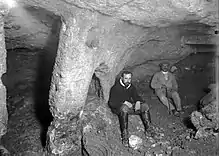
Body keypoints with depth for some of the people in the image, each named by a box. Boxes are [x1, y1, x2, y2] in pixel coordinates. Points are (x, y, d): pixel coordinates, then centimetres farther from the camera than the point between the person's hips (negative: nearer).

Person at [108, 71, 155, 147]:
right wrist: (124, 103, -23)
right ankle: (124, 137, -41)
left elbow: (136, 96, 15)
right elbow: (111, 103, -14)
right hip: (118, 107, -6)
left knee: (145, 106, -11)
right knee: (124, 108, -40)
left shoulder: (131, 87, 8)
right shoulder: (115, 88, -10)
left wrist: (138, 102, -9)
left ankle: (148, 129, -11)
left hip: (130, 106, 6)